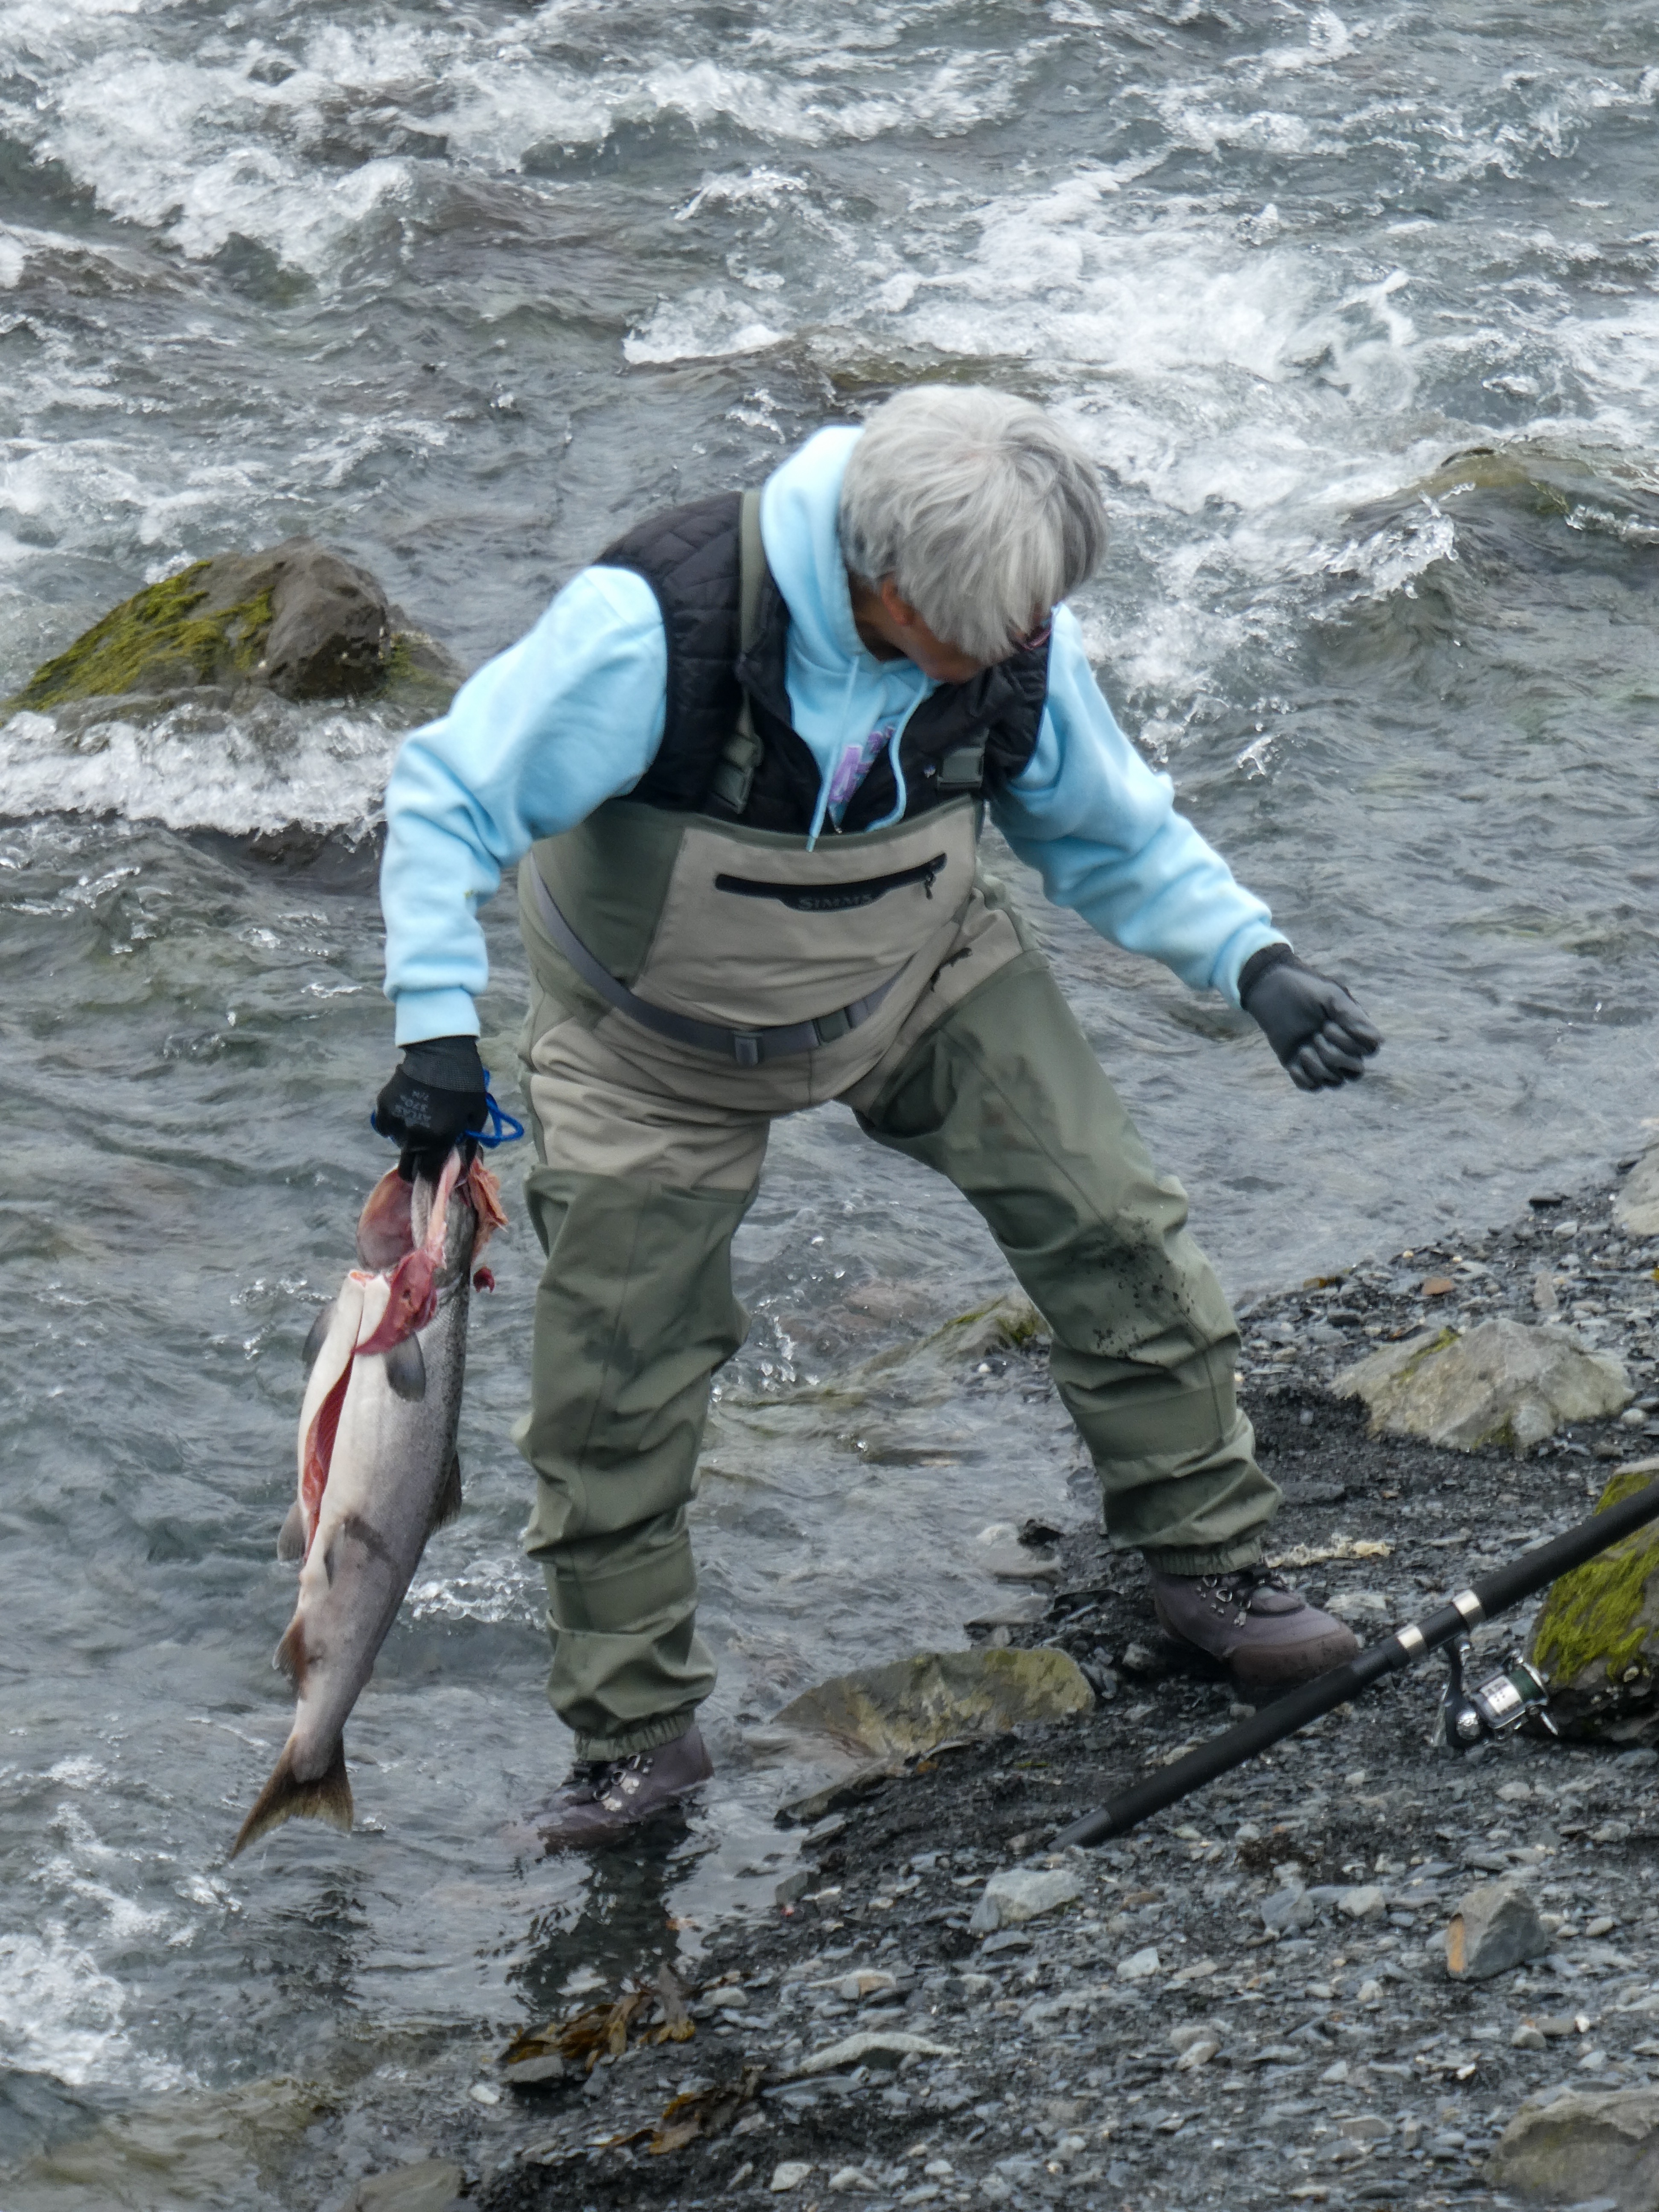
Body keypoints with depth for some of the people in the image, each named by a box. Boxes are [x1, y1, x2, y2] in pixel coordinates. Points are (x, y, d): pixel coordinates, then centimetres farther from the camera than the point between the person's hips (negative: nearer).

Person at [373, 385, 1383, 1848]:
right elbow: (448, 798, -28)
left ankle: (1210, 1560, 13)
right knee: (613, 1384, -1)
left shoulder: (1018, 645, -21)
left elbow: (1112, 831, -2)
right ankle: (635, 1730, 17)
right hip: (663, 1039, -3)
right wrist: (438, 1028, -35)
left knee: (1111, 1223, -8)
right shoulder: (655, 628, -37)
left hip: (928, 981, 3)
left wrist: (1252, 960, -16)